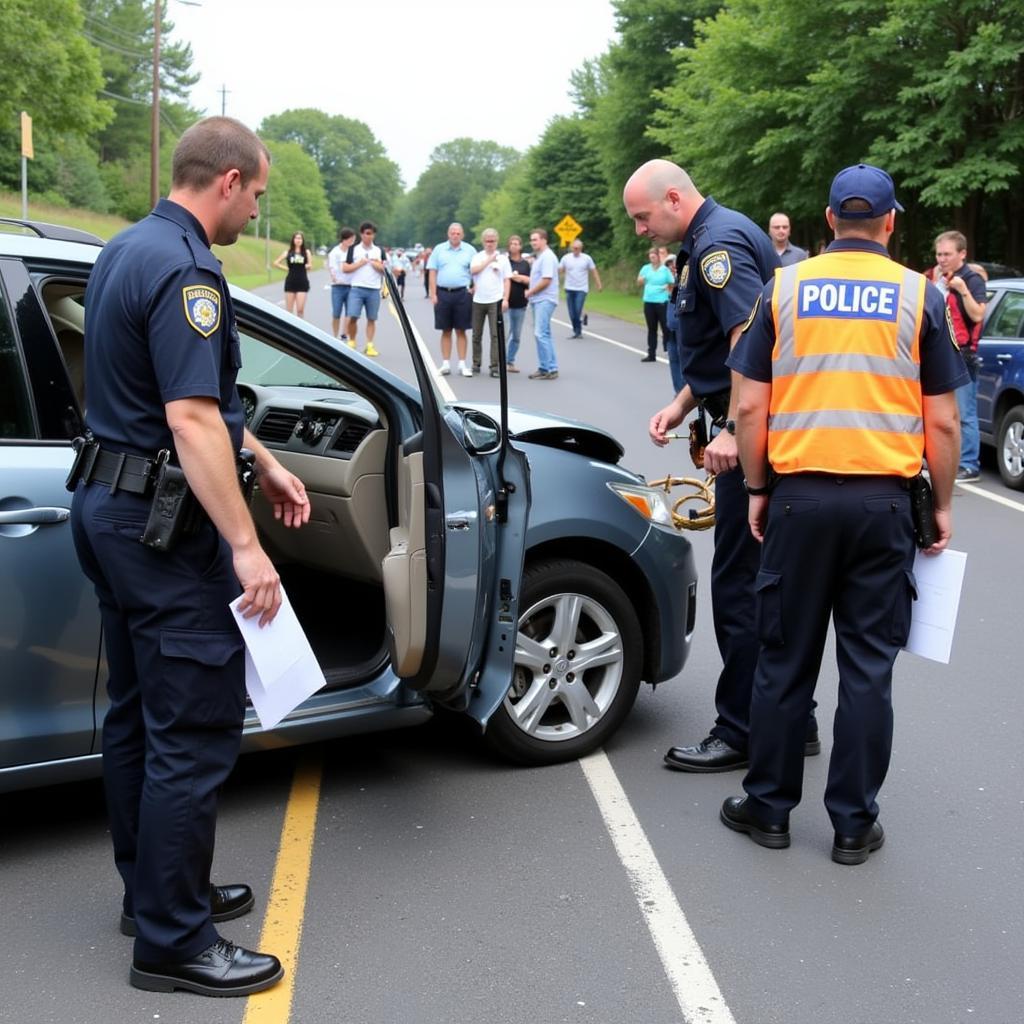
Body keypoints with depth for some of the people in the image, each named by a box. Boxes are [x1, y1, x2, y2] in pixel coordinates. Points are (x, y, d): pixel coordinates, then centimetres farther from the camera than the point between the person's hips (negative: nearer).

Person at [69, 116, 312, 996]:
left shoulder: (128, 249, 13)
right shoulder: (184, 271, -19)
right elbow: (191, 421, -26)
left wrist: (266, 463, 22)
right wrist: (247, 546, -25)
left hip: (111, 503, 11)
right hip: (161, 522, -11)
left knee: (138, 715, 17)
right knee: (196, 729, -4)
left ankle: (152, 890, 30)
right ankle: (173, 941, 4)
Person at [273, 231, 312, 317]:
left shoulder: (306, 252, 6)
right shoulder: (288, 252, 7)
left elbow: (310, 267, 5)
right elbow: (276, 263, 8)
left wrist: (308, 266, -15)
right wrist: (286, 268, 1)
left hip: (302, 283, -1)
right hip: (290, 282, 1)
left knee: (300, 309, -7)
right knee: (289, 310, 3)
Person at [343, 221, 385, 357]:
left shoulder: (379, 250, 12)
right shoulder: (353, 249, 6)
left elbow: (385, 270, 10)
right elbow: (345, 268, 1)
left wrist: (376, 264, -7)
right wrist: (360, 263, -7)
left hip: (374, 290, 2)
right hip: (356, 288, -2)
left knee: (371, 319, 4)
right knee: (352, 317, -11)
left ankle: (369, 346, 10)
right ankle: (351, 343, 4)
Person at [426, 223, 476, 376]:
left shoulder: (469, 250, 6)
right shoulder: (439, 249, 6)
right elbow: (432, 273, 4)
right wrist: (433, 294, -3)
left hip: (462, 294, 0)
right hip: (443, 293, 0)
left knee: (461, 331, 3)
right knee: (446, 331, 5)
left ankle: (462, 364, 7)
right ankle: (446, 364, 9)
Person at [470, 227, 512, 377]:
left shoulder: (502, 258, 6)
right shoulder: (477, 257, 9)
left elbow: (507, 280, 4)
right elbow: (473, 270, -10)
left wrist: (505, 299, -5)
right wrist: (489, 260, -10)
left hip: (495, 300, -2)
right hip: (478, 300, 2)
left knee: (495, 335, -7)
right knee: (477, 335, 9)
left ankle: (495, 366, -6)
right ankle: (476, 363, 21)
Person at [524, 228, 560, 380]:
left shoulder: (547, 257, -12)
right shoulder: (538, 257, 19)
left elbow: (546, 280, -19)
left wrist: (530, 292, -9)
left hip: (545, 300, -11)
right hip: (538, 300, 11)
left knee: (540, 334, -14)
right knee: (544, 334, 12)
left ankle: (548, 369, -12)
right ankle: (550, 368, 17)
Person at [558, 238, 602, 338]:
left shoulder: (587, 258, 1)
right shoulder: (566, 258, 3)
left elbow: (594, 272, 5)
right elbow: (559, 270, 4)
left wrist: (599, 284, 2)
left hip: (581, 289, -2)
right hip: (569, 289, 2)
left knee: (578, 311, -14)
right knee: (572, 313, 4)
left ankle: (578, 331, -1)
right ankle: (575, 331, 16)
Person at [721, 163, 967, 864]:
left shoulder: (785, 287, 3)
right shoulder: (919, 296, 1)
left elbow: (750, 407, 1)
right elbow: (942, 423, 0)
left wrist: (758, 490, 10)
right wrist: (943, 507, 11)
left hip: (799, 495, 1)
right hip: (883, 499, 0)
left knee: (786, 658, 10)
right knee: (868, 666, 7)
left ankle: (769, 808, 20)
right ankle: (855, 823, 14)